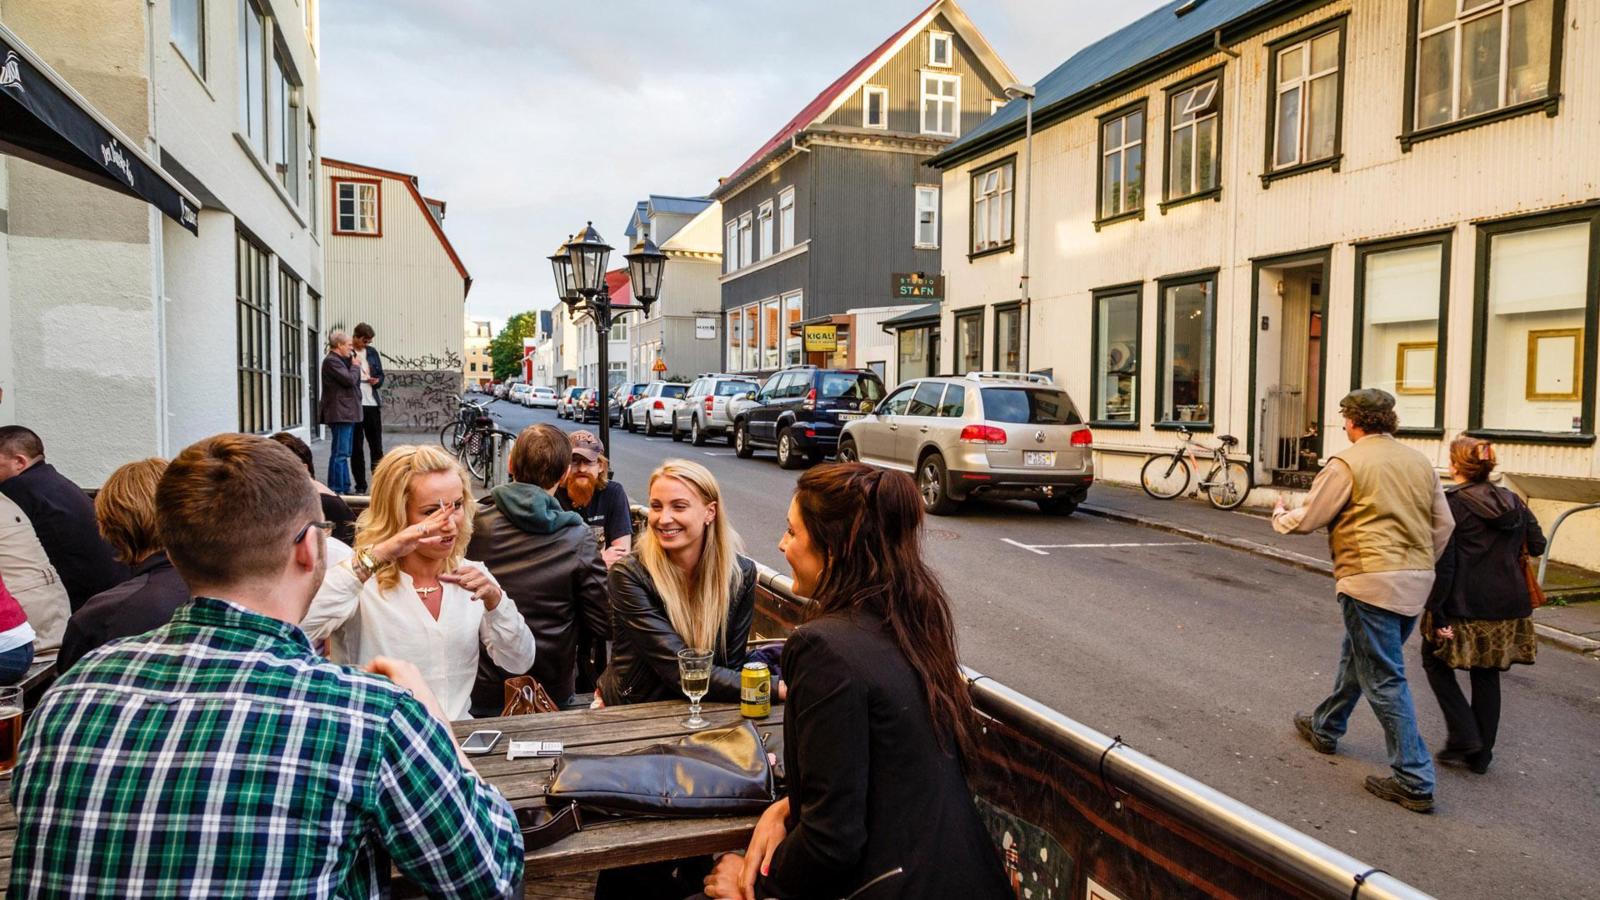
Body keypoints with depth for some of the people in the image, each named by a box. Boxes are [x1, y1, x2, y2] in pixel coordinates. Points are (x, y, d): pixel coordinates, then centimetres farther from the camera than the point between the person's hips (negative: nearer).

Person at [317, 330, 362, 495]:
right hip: (340, 413, -11)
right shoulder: (331, 361, -13)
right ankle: (336, 490, -7)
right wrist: (355, 365, -4)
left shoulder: (340, 360, 18)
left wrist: (353, 360, 11)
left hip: (346, 412, 11)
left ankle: (345, 488, 22)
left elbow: (354, 381, 18)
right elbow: (350, 379, -21)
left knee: (343, 453, 15)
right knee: (340, 453, -9)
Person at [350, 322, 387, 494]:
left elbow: (381, 375, 18)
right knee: (356, 447, 3)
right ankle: (360, 485, 8)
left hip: (372, 403, 4)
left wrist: (377, 380, -2)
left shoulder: (372, 352, 12)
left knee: (377, 446, 8)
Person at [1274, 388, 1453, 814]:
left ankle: (1414, 782, 0)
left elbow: (1307, 520, -8)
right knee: (1356, 656, 24)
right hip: (1416, 583, 8)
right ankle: (1325, 728, 42)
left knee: (1385, 680, -2)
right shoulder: (1420, 462, 11)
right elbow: (1444, 524, 13)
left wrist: (1280, 516, 14)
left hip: (1372, 581, -8)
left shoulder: (1348, 463, -10)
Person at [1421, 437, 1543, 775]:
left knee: (1436, 660, 14)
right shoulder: (1512, 501, 6)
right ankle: (1481, 754, 23)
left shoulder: (1450, 503, -12)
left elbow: (1443, 564, -16)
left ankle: (1464, 738, 4)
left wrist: (1436, 612, -14)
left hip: (1465, 607, -6)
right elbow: (1537, 546, 9)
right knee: (1487, 676, 15)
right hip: (1509, 607, 6)